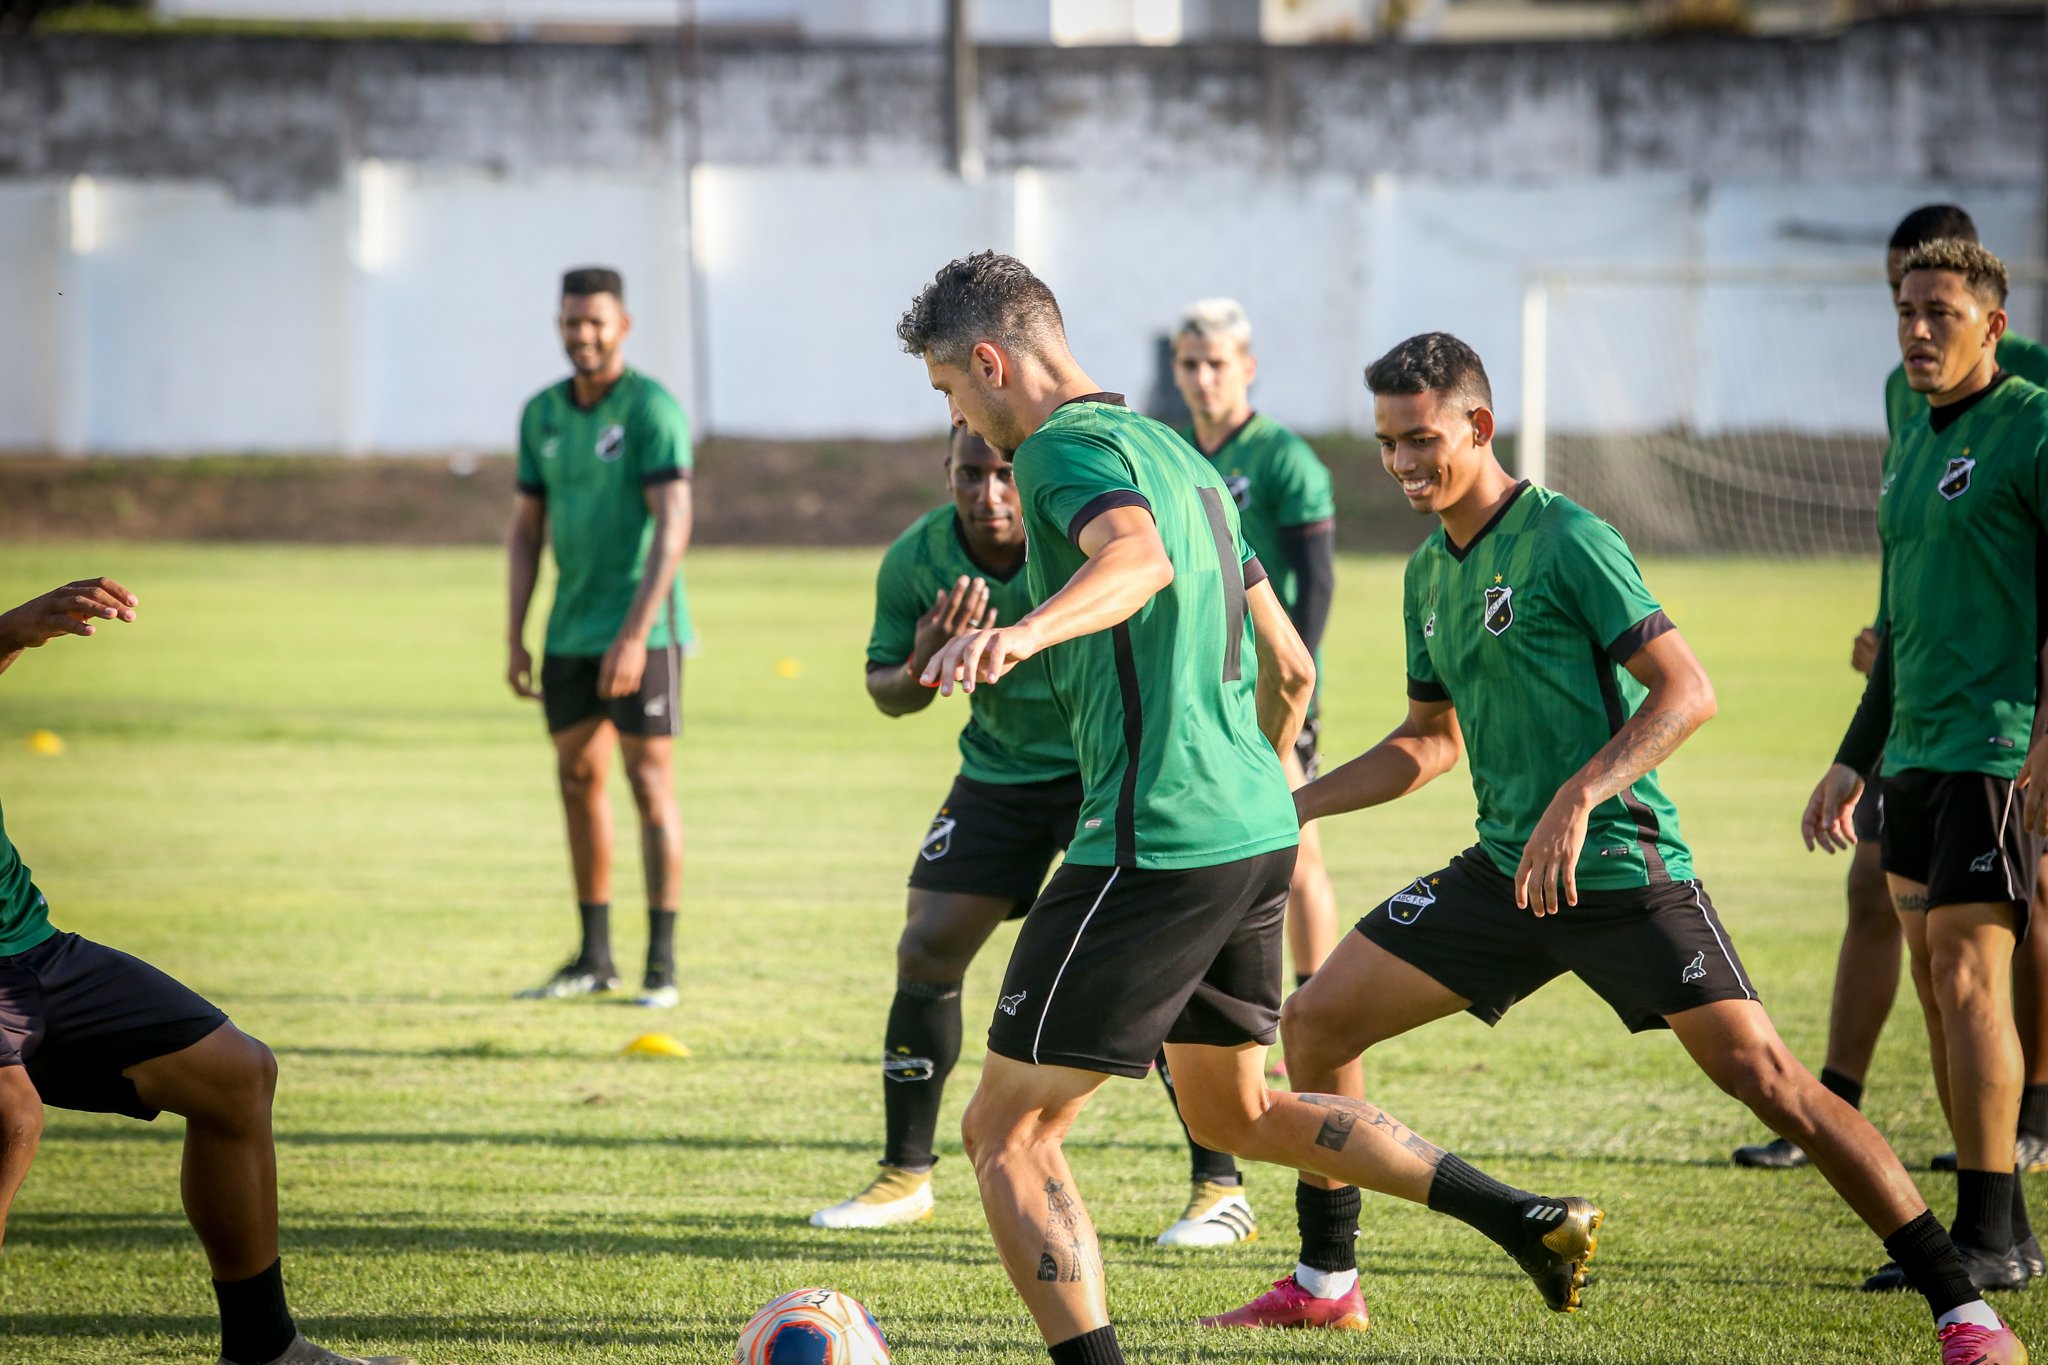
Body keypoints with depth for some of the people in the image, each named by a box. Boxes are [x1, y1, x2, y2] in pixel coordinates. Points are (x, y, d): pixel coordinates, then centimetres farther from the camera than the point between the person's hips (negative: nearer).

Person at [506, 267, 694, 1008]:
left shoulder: (651, 408, -10)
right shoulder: (542, 414, 10)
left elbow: (673, 525, -17)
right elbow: (526, 527, 16)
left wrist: (635, 634, -23)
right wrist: (515, 636, 10)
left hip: (640, 626, -7)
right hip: (570, 632, 7)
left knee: (650, 783, -6)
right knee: (578, 780, 9)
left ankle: (661, 965, -4)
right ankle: (594, 958, 18)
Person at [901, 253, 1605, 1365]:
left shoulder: (1069, 447, -9)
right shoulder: (1173, 451, 19)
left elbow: (1138, 556, -34)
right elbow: (1289, 668, 25)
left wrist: (1024, 633, -51)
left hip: (1155, 842, -10)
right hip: (1256, 826, 10)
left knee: (1006, 1132, -2)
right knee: (1234, 1111, 26)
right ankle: (1528, 1218, 22)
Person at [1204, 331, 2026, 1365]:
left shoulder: (1566, 540, -11)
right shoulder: (1428, 572, 13)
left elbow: (1686, 691, -18)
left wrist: (1579, 796, -28)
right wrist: (1291, 805, 19)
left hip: (1620, 871, -8)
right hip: (1503, 876, 8)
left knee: (1760, 1075, -15)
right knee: (1313, 1022, 5)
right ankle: (1323, 1281, 20)